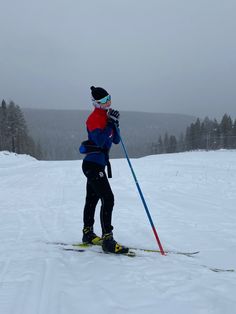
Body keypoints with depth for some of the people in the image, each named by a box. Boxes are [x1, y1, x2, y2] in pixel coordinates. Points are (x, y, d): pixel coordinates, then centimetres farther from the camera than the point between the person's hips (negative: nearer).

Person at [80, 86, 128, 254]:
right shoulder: (94, 118, -13)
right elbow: (99, 141, -26)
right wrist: (111, 123, -23)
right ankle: (107, 240, -17)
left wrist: (115, 123, -3)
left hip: (98, 164, 10)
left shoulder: (106, 116, 14)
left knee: (92, 199, 19)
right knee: (108, 199, -17)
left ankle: (88, 233, 32)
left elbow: (116, 140, 11)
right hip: (93, 164, -10)